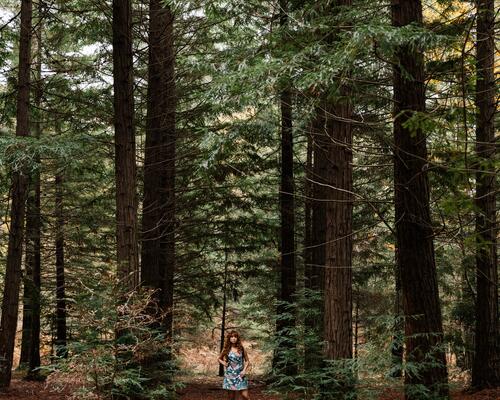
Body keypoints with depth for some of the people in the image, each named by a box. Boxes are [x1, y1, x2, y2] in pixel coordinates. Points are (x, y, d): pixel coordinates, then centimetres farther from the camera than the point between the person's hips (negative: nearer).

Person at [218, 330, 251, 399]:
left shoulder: (241, 349, 3)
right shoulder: (226, 349, 3)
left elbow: (247, 361, 9)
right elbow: (219, 359, 18)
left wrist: (244, 370, -6)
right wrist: (223, 363, -2)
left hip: (240, 375, 0)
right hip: (230, 375, 0)